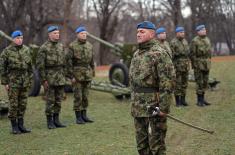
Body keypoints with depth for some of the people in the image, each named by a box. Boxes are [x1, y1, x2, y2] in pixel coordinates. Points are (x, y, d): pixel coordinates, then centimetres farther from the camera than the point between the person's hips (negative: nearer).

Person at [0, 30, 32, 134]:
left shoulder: (26, 50, 6)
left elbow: (30, 66, 13)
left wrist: (30, 79, 10)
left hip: (24, 81, 4)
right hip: (12, 81, -4)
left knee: (23, 104, 7)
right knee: (13, 105, -1)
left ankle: (21, 125, 15)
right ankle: (14, 126, 7)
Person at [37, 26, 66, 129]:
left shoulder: (61, 46, 10)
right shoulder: (44, 48, -8)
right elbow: (40, 65, -10)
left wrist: (64, 76, 12)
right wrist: (43, 80, -12)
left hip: (60, 78, 6)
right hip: (50, 77, -6)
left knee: (59, 100, 8)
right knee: (50, 101, -2)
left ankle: (56, 120, 16)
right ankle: (50, 122, 6)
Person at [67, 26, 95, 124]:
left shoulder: (89, 45, 9)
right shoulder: (72, 46, -7)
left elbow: (92, 61, 14)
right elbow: (69, 61, -9)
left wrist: (92, 74, 11)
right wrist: (71, 76, -13)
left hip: (87, 74, 5)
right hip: (77, 74, -5)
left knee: (85, 96, 9)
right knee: (78, 97, -2)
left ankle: (84, 116, 16)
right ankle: (78, 117, 4)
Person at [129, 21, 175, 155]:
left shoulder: (159, 54, -12)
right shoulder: (136, 54, 14)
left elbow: (168, 82, -17)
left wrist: (164, 107, -20)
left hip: (153, 107, -8)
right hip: (138, 108, 8)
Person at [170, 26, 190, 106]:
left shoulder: (185, 41, 13)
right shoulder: (173, 42, -8)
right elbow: (171, 55, -10)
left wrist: (188, 64, 15)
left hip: (186, 66, 7)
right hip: (178, 66, -6)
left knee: (184, 83, 9)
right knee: (177, 84, -3)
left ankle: (183, 100, 16)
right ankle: (177, 101, 3)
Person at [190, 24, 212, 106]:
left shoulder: (207, 39, 12)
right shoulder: (195, 41, -9)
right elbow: (192, 54, -11)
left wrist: (209, 62, 14)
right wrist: (195, 65, -14)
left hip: (207, 65, 7)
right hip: (199, 65, -7)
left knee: (205, 82, 10)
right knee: (199, 83, -5)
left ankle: (203, 99, 19)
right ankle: (199, 100, 1)